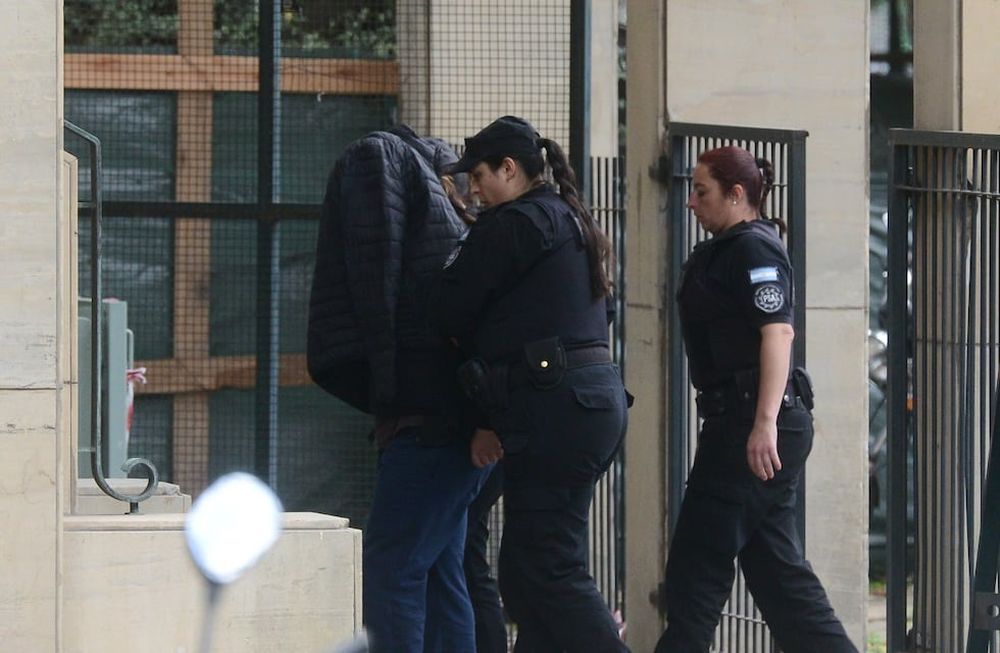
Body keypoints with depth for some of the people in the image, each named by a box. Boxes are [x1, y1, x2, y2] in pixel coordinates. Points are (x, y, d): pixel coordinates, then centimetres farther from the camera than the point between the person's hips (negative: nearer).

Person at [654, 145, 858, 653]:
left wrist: (766, 423, -30)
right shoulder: (726, 251, 21)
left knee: (697, 563, -7)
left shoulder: (753, 249, -11)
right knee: (776, 567, 9)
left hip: (748, 417, -11)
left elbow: (778, 332, -22)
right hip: (738, 420, 11)